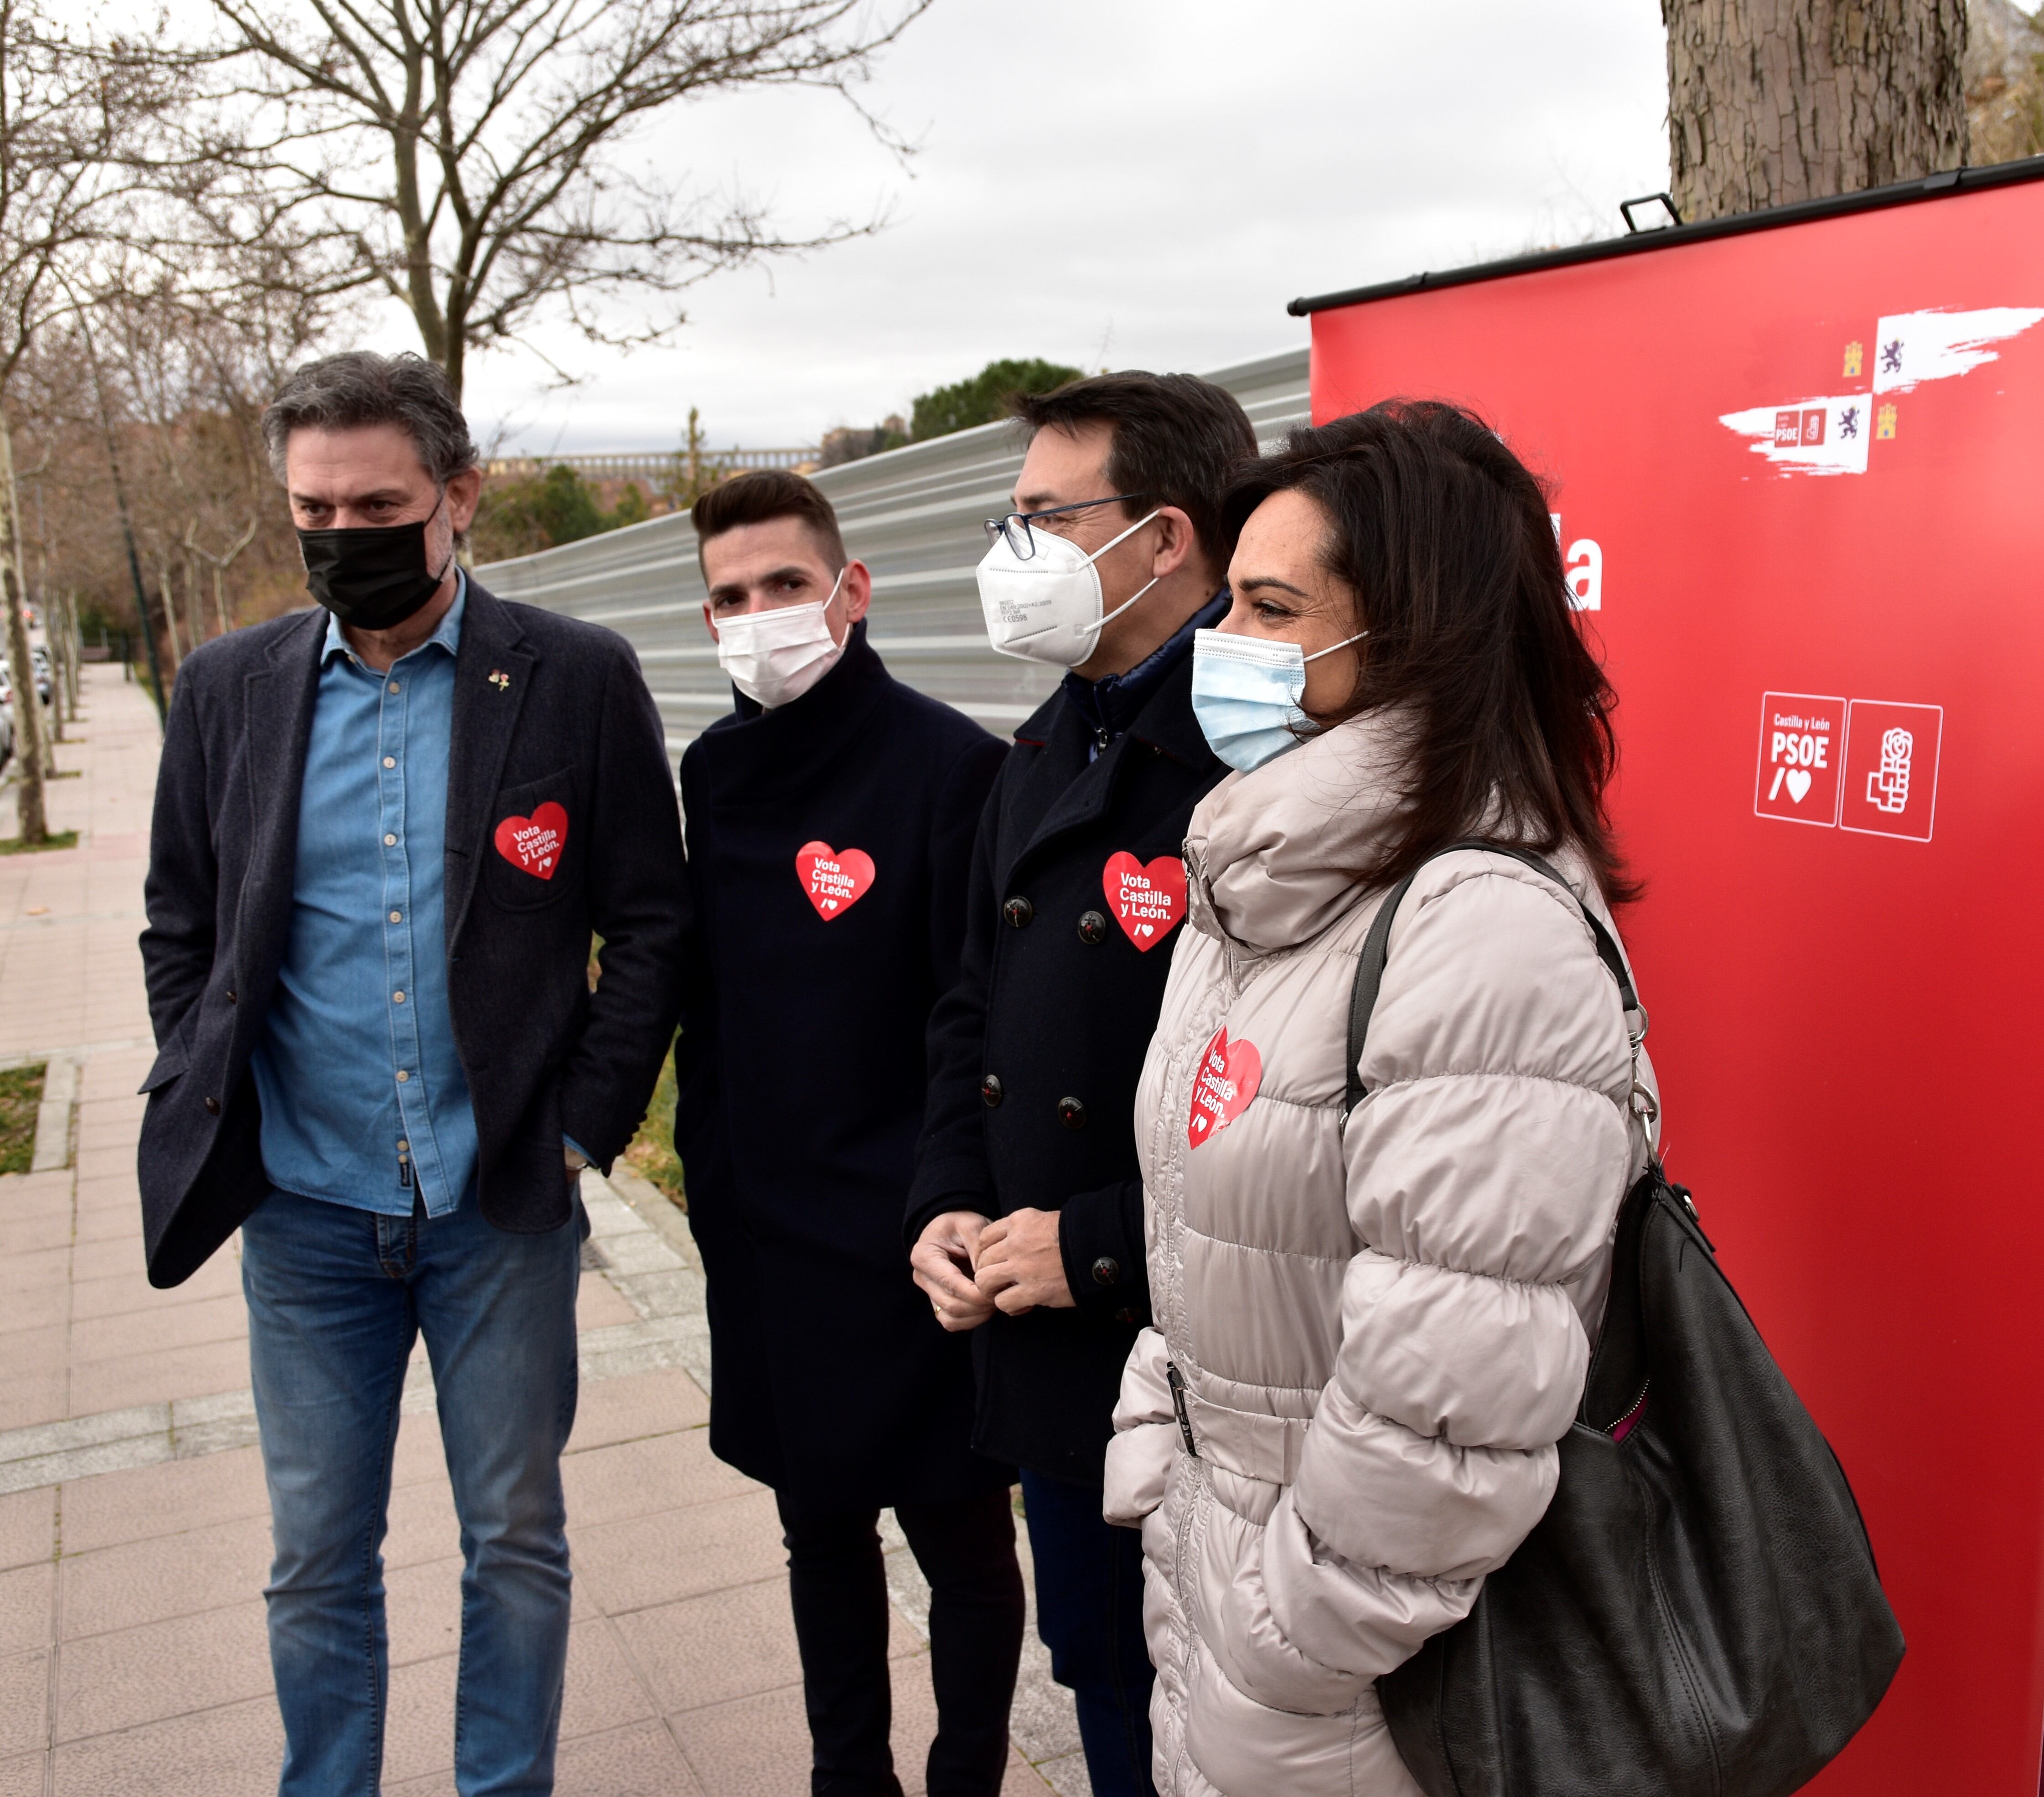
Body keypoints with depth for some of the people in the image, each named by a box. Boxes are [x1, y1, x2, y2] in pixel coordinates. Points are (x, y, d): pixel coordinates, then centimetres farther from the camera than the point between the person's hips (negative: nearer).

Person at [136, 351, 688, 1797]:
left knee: (517, 1541, 13)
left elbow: (652, 928, -3)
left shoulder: (580, 680, -5)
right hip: (306, 1210, 2)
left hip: (504, 1206, -2)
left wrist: (583, 1132, -8)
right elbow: (182, 932, 10)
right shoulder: (230, 687, 3)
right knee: (318, 1560, 14)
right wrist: (205, 1121, 0)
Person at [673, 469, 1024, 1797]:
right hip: (766, 1241, 6)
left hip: (906, 1244, -6)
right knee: (820, 1528, 20)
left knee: (960, 1539, 12)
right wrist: (713, 1174, 12)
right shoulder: (719, 769, 5)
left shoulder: (951, 765, -15)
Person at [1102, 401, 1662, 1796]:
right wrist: (1152, 1461, 7)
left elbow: (1452, 1411, -27)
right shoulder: (1264, 880, 4)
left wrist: (1279, 1665, -17)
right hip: (1206, 1549, 8)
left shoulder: (1490, 935, -26)